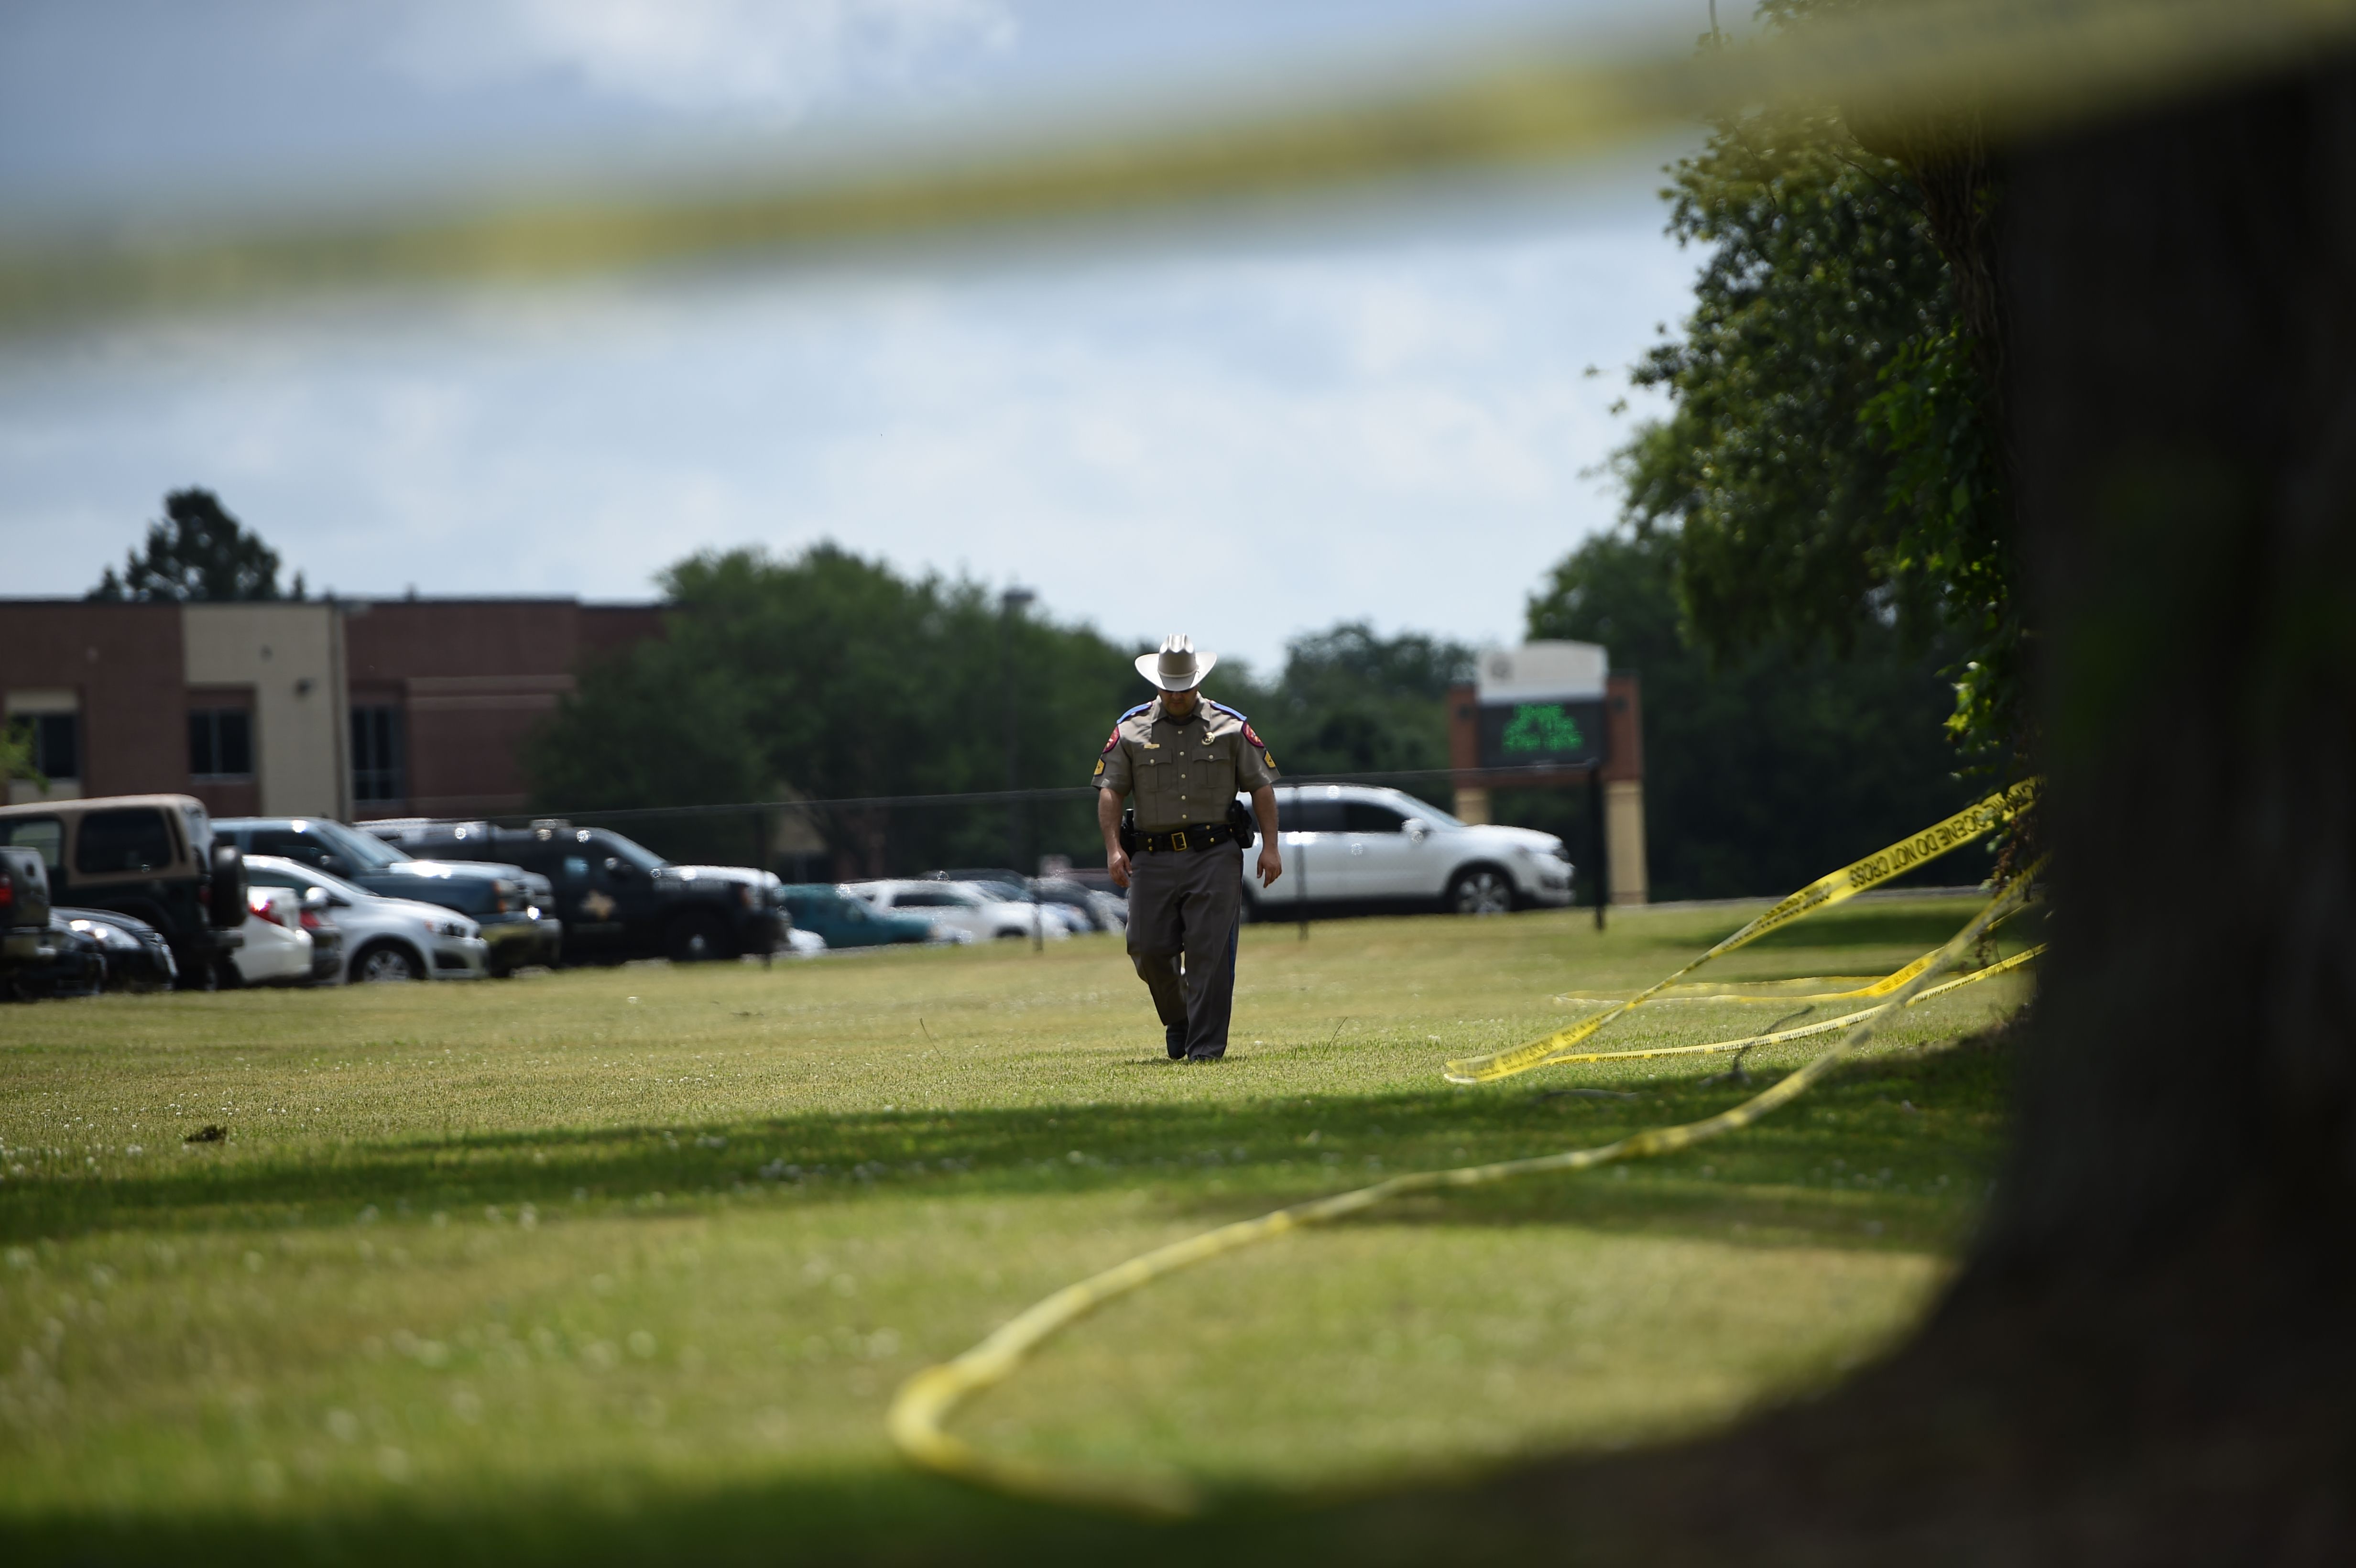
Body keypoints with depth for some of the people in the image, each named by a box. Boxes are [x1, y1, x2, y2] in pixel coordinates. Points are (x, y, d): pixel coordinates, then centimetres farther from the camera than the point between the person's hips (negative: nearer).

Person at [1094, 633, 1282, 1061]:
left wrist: (1270, 846, -1)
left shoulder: (1231, 726, 8)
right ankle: (1178, 1022, 24)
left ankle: (1206, 1046, -6)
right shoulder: (1131, 729, 9)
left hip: (1215, 854, -1)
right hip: (1154, 859, 2)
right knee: (1149, 950, -2)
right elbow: (1110, 789, 5)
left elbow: (1262, 786, 8)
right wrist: (1113, 847, -7)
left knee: (1209, 952, -9)